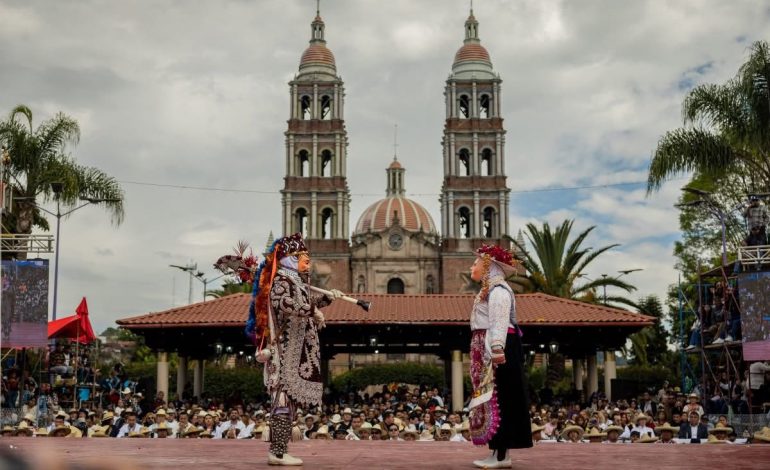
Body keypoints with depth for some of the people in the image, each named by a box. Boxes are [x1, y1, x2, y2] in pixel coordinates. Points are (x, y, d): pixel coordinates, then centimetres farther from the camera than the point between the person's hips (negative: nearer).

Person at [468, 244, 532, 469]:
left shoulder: (498, 290, -12)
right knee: (493, 399, 10)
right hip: (489, 351, 11)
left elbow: (499, 323, -22)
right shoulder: (489, 290, 20)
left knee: (498, 399, -9)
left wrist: (497, 350, -30)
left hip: (497, 350, -11)